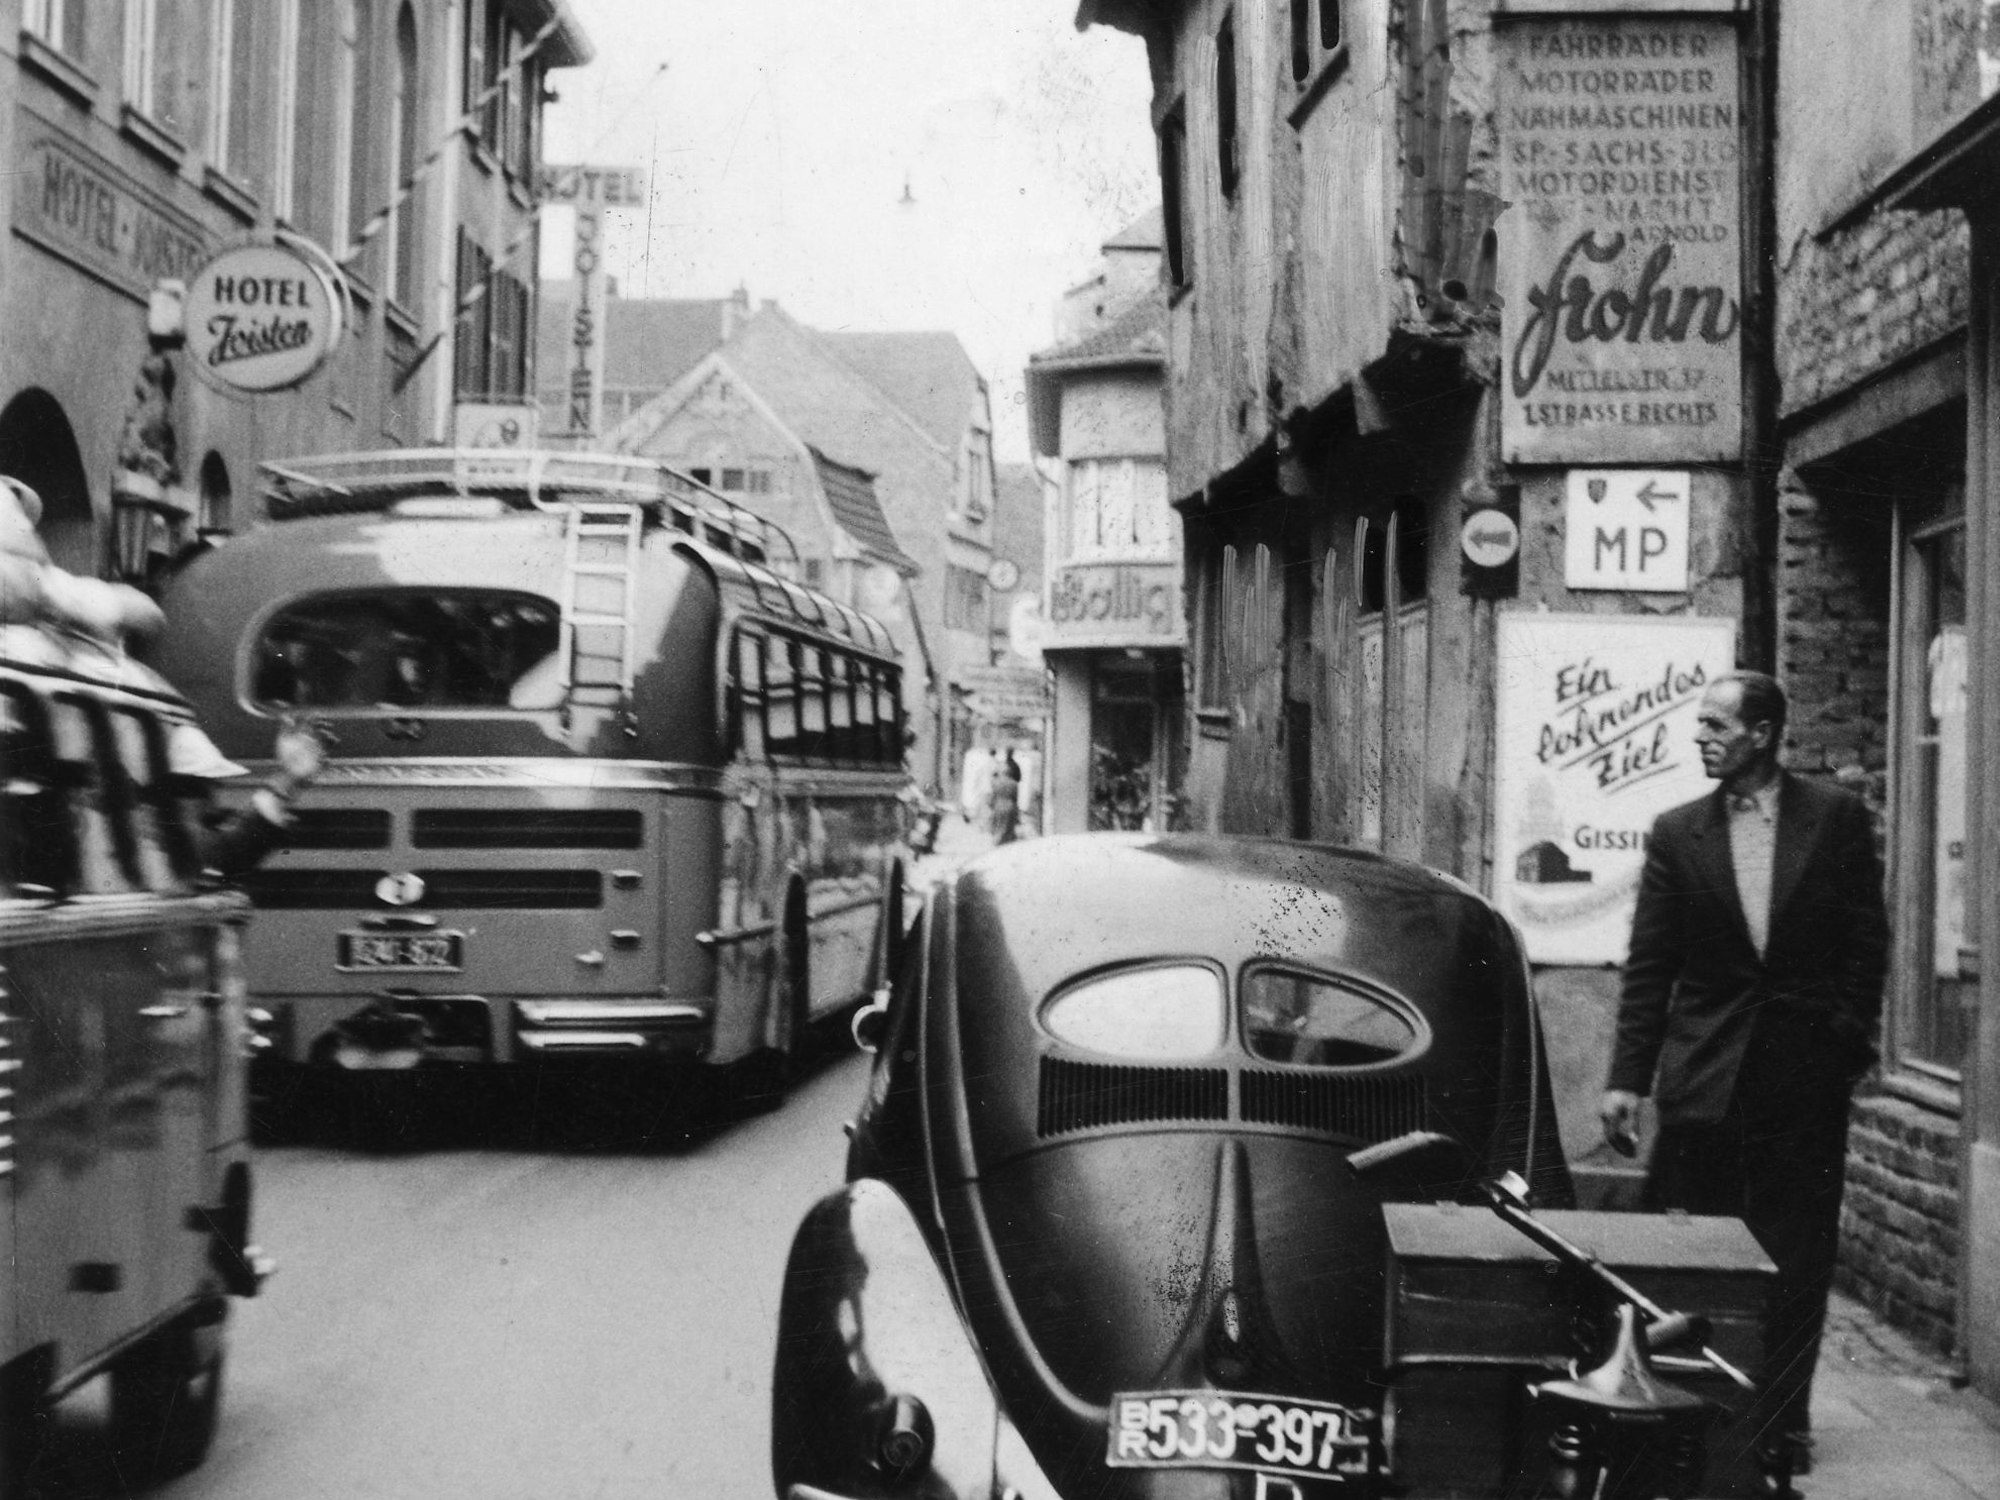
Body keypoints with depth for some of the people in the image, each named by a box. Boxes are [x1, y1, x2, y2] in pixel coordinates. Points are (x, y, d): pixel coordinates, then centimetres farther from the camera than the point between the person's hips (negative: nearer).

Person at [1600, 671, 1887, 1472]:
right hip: (1702, 1077, 1)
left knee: (1796, 1260, 4)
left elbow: (1866, 943, 4)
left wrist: (1847, 1042, -4)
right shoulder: (1677, 832, 4)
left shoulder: (1837, 818, 1)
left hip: (1806, 1075, -1)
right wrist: (1626, 1077, -1)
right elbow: (1648, 967, 4)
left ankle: (1779, 1422, 14)